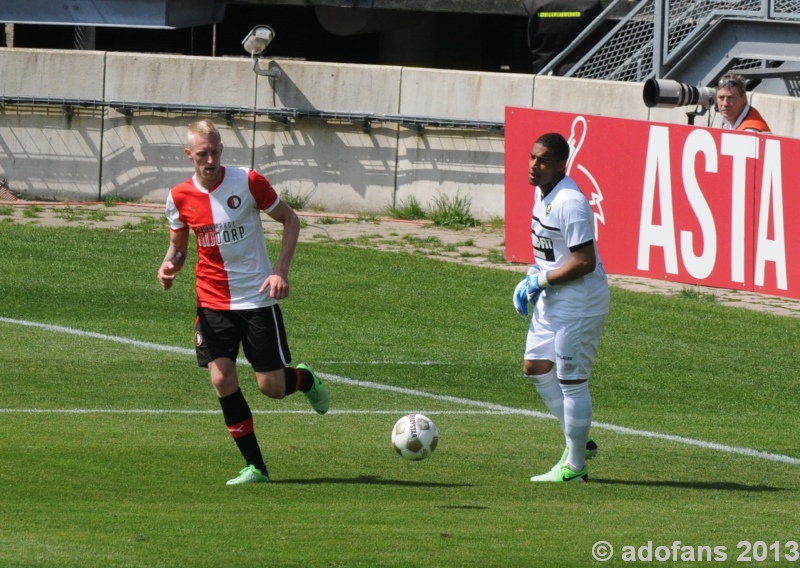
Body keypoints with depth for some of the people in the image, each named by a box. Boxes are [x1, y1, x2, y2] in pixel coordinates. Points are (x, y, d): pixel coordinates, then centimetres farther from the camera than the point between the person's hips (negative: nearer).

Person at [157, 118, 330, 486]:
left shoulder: (248, 182, -11)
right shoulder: (179, 198, -3)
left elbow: (290, 220, 0)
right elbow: (178, 246, 12)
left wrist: (281, 270, -11)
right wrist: (170, 265, -12)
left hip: (257, 299, -2)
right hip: (213, 301, 2)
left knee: (272, 387, -3)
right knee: (222, 380, -12)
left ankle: (305, 379, 36)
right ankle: (255, 466, 1)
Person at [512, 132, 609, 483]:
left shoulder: (570, 203, -24)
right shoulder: (542, 192, 7)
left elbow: (584, 261, -26)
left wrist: (540, 280, -18)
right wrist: (532, 277, 7)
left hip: (579, 306, -11)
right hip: (551, 302, 11)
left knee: (571, 381, -2)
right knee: (535, 368, 16)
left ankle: (574, 466, 9)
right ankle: (578, 442, 28)